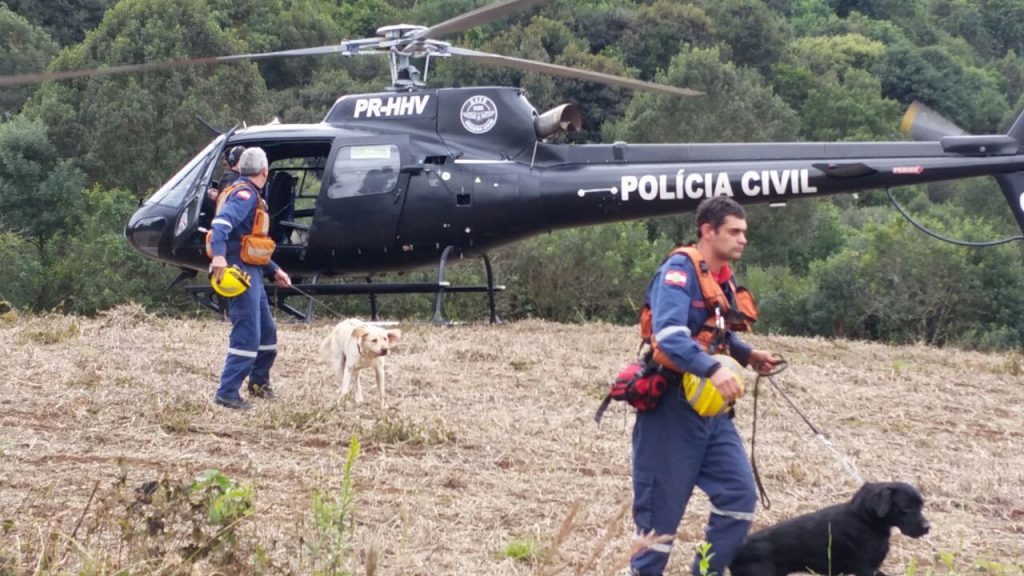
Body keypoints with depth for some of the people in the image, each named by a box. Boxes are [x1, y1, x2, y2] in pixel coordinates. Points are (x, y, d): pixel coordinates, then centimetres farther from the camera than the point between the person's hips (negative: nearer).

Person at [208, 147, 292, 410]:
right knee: (247, 336, -13)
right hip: (239, 270, -11)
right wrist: (218, 255, -45)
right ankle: (227, 393, -14)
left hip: (252, 272, 11)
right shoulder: (244, 194, -12)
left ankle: (259, 382, 36)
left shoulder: (248, 194, 21)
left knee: (267, 331, 21)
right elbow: (221, 222, -30)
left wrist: (274, 270, 31)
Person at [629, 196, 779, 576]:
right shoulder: (678, 271, -16)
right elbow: (668, 335, -30)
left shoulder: (723, 277, 10)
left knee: (739, 494, 2)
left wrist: (748, 355, 5)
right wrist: (713, 369, -42)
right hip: (671, 406, -8)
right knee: (662, 507, -1)